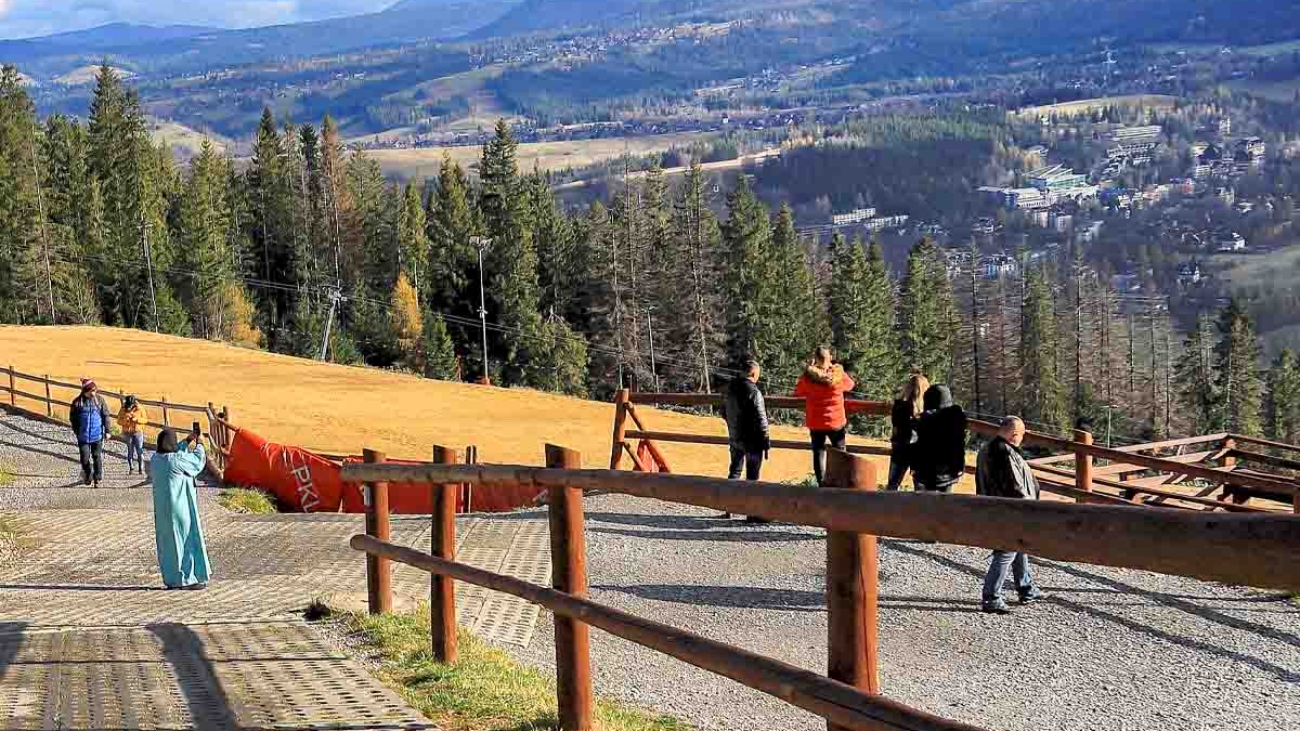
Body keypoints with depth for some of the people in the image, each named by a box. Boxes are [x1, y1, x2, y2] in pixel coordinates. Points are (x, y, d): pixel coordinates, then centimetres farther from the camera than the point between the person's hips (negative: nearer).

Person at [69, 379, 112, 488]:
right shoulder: (77, 402, -5)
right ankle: (88, 478, 21)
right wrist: (77, 431, 2)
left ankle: (97, 479, 18)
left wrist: (108, 431, -2)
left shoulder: (99, 399, -2)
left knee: (97, 457, 5)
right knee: (85, 458, 2)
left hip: (97, 435, 0)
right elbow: (72, 418, 5)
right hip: (83, 436, 0)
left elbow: (106, 416, 2)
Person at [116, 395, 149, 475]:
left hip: (138, 432, -1)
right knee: (130, 451, 7)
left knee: (139, 451, -3)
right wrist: (125, 420, -21)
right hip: (128, 433, 1)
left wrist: (137, 419, -18)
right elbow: (119, 421, 0)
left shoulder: (140, 409, -5)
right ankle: (131, 468, 19)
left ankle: (141, 469, 1)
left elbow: (145, 420, -2)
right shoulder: (123, 410, -3)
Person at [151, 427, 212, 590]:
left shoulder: (155, 459, 2)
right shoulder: (177, 460, -19)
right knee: (187, 540, 1)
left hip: (162, 508, 8)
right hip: (180, 507, -8)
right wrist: (199, 444, 13)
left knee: (168, 541, 13)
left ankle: (172, 578, 20)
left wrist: (187, 441, 25)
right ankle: (186, 578, 4)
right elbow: (199, 460, -4)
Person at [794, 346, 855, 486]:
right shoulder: (839, 374, -12)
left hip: (815, 423, 0)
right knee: (839, 452, 16)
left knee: (818, 453, 10)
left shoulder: (808, 376, -12)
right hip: (836, 422, 0)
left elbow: (798, 392, 4)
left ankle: (821, 483, 8)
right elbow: (850, 385, 9)